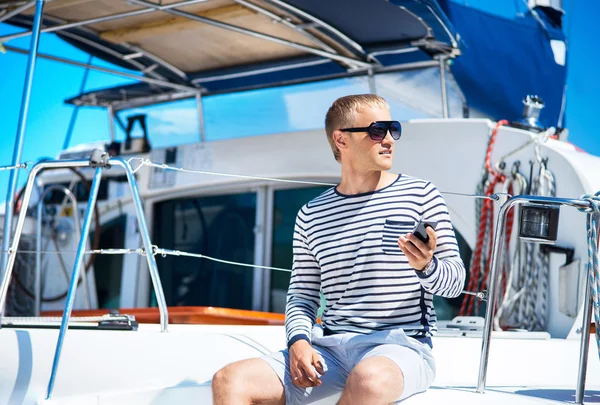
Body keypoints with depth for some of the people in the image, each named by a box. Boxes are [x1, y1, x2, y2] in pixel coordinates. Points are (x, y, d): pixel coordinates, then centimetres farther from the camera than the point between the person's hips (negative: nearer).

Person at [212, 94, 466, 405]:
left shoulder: (420, 195, 5)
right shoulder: (312, 216, 13)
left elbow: (454, 282, 4)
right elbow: (302, 294, 15)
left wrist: (426, 266, -19)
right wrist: (298, 340, -6)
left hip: (401, 345, -3)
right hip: (329, 346, 3)